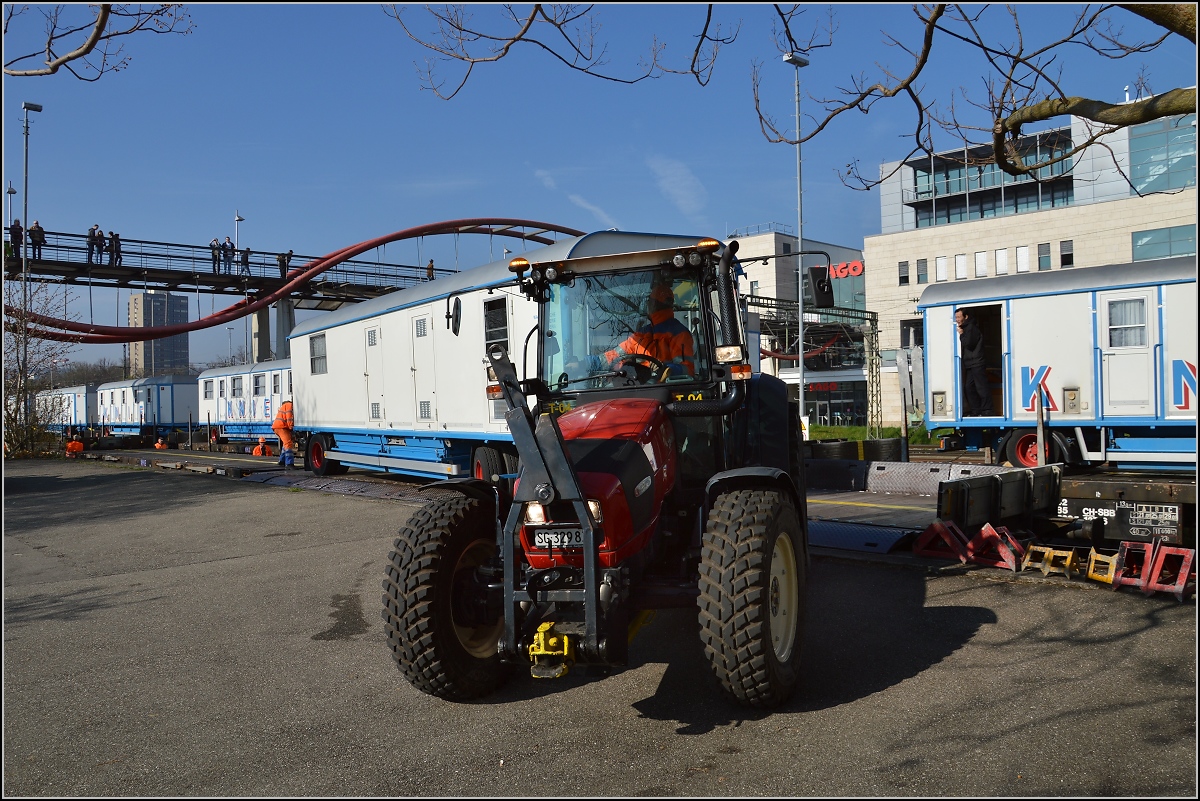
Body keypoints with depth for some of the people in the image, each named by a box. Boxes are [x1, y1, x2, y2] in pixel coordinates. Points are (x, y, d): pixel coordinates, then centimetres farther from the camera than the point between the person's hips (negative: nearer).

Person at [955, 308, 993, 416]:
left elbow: (969, 344, -20)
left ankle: (986, 411, -3)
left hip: (977, 364, -10)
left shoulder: (971, 328, -11)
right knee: (968, 388, 9)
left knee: (981, 388, -7)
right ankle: (975, 411, 14)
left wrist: (962, 334, -9)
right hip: (969, 365, 10)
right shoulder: (965, 328, 18)